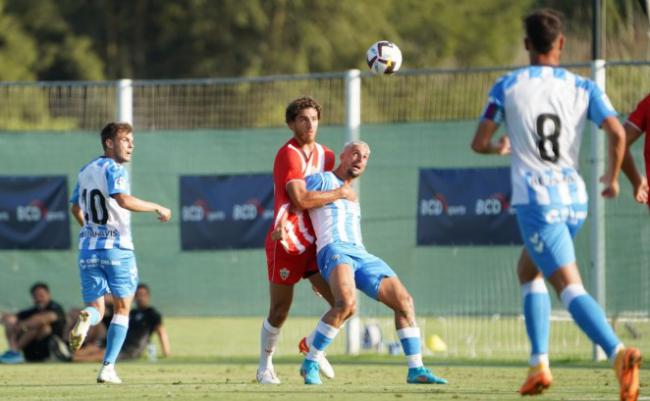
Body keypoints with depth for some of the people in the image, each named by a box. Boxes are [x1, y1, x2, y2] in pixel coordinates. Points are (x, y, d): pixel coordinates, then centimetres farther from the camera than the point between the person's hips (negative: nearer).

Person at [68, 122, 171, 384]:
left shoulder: (85, 171, 14)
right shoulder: (114, 169, -9)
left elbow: (75, 208, 25)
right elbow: (123, 200, -26)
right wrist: (157, 208, -15)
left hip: (88, 248, 5)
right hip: (118, 248, -5)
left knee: (96, 308, 9)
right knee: (122, 309, 7)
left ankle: (87, 318, -29)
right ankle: (108, 368, 0)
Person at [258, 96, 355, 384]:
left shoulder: (324, 155, 8)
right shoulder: (288, 155, -14)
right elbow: (301, 199, -24)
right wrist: (340, 194, -16)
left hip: (313, 244, 6)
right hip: (286, 244, -6)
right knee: (279, 312, 3)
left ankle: (311, 345, 21)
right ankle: (265, 367, 21)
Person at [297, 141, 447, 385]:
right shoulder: (322, 180, 9)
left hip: (362, 256, 8)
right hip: (335, 250, -8)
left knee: (404, 301, -2)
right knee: (346, 303, -34)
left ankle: (416, 370, 2)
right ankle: (310, 365, -22)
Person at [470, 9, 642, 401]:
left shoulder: (507, 87, 0)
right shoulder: (583, 88, 4)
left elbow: (479, 143, 2)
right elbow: (617, 133, -9)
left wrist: (499, 148, 26)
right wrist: (613, 177, 9)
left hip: (536, 200, -4)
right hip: (574, 197, 4)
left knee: (570, 287, -13)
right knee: (528, 271, 25)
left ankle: (618, 352, -36)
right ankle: (539, 364, 16)